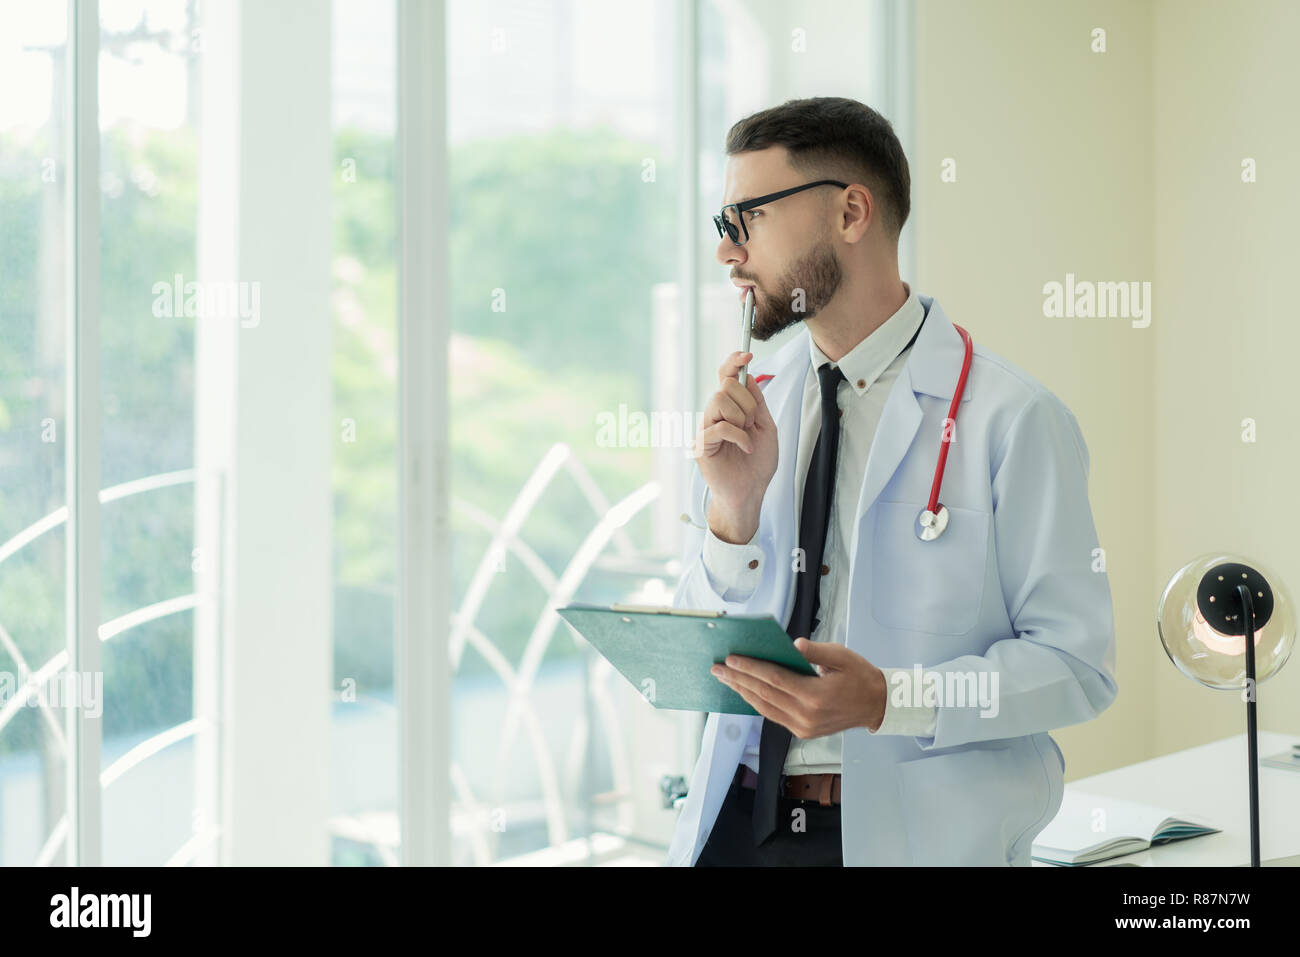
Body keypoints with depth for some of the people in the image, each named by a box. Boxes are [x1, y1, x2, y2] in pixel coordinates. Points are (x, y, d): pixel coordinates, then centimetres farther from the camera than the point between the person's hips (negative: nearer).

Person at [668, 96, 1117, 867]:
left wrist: (888, 700, -17)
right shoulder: (745, 405, 9)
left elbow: (1078, 666, -6)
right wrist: (735, 509, -8)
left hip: (917, 832, -3)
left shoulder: (1012, 418, -7)